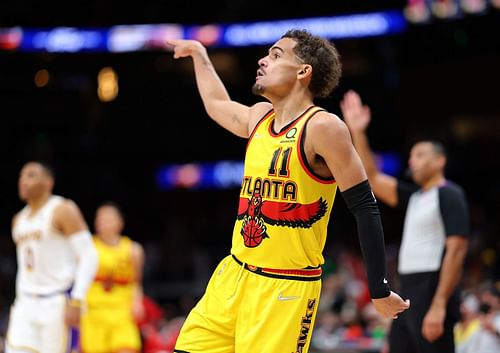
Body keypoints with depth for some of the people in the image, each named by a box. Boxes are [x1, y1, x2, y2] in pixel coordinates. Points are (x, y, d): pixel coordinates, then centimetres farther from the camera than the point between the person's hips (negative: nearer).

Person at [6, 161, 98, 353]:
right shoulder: (19, 220, 17)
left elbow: (88, 256, -12)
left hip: (59, 303, -7)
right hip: (27, 303, 7)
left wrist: (77, 302, -19)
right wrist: (20, 301, 18)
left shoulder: (63, 210, -6)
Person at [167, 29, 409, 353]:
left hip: (286, 289, -7)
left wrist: (380, 291, -13)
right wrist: (199, 54, 45)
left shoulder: (323, 127, -12)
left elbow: (366, 209, -12)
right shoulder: (259, 117, 10)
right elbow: (217, 105, 35)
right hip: (234, 276, 7)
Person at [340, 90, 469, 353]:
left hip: (432, 292, -9)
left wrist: (439, 305, -24)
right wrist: (358, 133, 8)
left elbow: (456, 251, -17)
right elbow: (372, 179, 18)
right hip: (408, 293, 10)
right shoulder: (415, 196, 18)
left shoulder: (449, 195, -8)